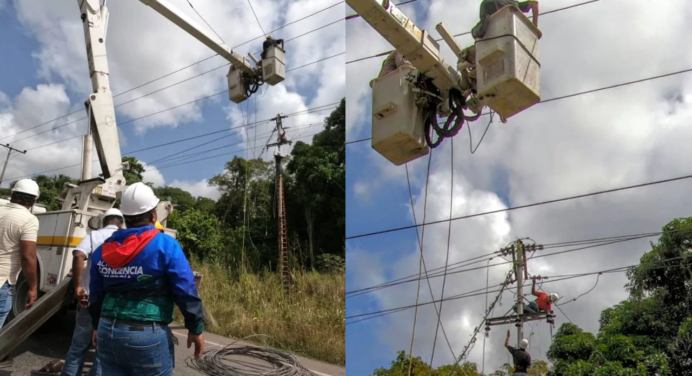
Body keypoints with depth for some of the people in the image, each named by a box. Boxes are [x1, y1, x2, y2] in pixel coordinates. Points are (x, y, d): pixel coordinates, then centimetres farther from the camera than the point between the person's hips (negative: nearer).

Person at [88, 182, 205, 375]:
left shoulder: (103, 249, 7)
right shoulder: (165, 245, -10)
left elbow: (96, 295, 15)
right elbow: (186, 292, -12)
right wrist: (196, 328, -3)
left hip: (108, 331, 6)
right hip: (148, 335, -5)